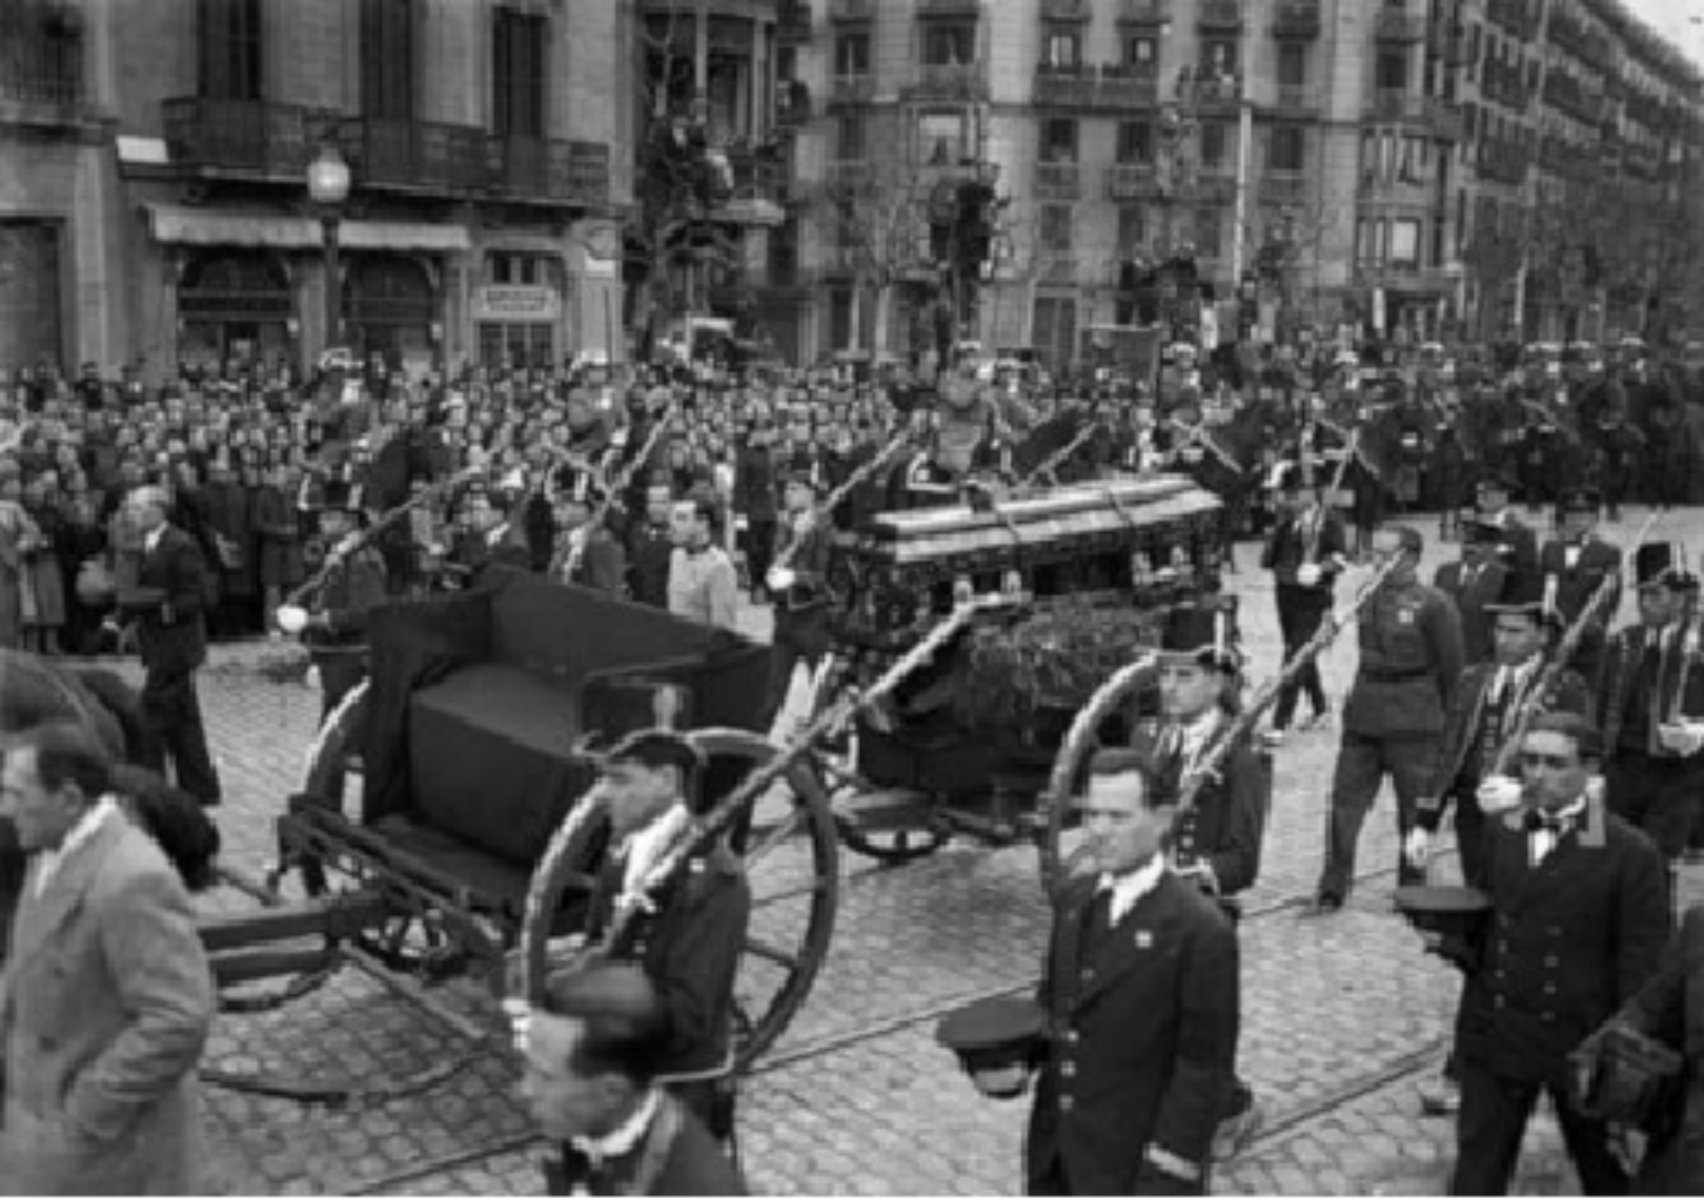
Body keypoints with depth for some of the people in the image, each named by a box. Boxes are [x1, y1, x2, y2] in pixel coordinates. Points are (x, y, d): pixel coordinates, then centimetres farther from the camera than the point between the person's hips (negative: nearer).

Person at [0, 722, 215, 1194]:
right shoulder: (63, 848, 1)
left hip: (106, 1127, -9)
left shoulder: (130, 880, -30)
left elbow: (179, 1021, -31)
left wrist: (84, 1113, -23)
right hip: (48, 1096, 9)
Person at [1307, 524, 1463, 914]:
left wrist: (1430, 710, 1)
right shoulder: (1368, 597, 8)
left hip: (1413, 723, -5)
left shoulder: (1433, 604, -9)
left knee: (1414, 808, 6)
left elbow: (1450, 666, -5)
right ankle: (1331, 889, 9)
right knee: (1345, 802, 3)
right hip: (1362, 716, 5)